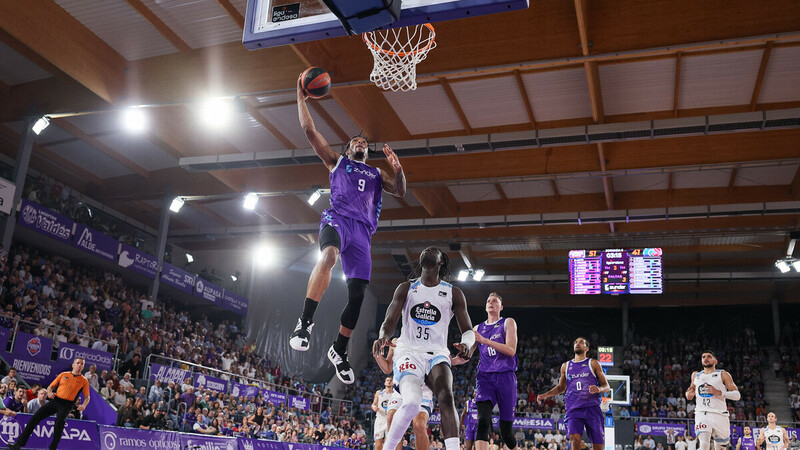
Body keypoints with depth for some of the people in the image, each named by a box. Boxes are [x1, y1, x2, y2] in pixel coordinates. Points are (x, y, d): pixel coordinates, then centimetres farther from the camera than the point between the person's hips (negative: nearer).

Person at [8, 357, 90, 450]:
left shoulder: (84, 381, 8)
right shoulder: (63, 375, 14)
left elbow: (87, 397, 11)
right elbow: (50, 386, 18)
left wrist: (83, 405, -9)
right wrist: (49, 392, -5)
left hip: (67, 404, -3)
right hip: (55, 400, 3)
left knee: (60, 421, -26)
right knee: (35, 417, -7)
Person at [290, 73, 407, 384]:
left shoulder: (377, 174, 32)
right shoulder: (337, 161, 24)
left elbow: (400, 192, 19)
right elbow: (309, 130, 18)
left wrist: (398, 169, 1)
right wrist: (301, 97, 18)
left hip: (362, 230, 4)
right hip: (337, 218, -4)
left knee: (358, 292, -4)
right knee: (329, 255, -38)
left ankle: (339, 351, 10)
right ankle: (305, 321, -42)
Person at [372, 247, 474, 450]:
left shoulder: (454, 294, 9)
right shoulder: (405, 288, 9)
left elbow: (468, 330, 6)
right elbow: (389, 322, 0)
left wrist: (467, 344, -20)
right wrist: (384, 336, -25)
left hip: (437, 354, 1)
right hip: (409, 352, -1)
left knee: (446, 397, -28)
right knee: (411, 403, -27)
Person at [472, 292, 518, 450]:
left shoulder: (508, 323, 7)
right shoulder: (478, 329, 18)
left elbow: (511, 350, -8)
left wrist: (485, 340, -17)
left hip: (505, 377, -2)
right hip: (485, 377, 2)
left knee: (505, 431, 2)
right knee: (483, 421, -22)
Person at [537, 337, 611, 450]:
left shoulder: (593, 363, 9)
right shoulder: (566, 366, 17)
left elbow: (607, 386, 7)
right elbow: (561, 387, 27)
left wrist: (599, 389, -16)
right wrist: (545, 395, 12)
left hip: (592, 408, -1)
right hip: (573, 409, 1)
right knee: (575, 439, -23)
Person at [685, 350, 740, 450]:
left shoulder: (723, 375, 4)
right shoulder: (695, 375, 16)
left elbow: (737, 395, -1)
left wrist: (718, 392, -16)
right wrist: (689, 394, 11)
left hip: (719, 414, -1)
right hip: (701, 414, 1)